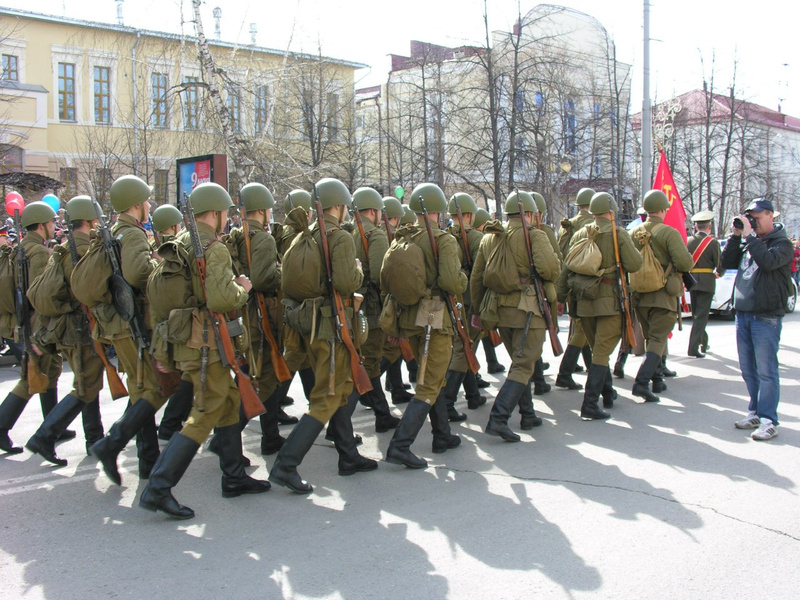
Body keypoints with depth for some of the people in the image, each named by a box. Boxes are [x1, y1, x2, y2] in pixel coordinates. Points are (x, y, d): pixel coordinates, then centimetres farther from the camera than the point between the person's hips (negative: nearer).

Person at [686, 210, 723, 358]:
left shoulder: (688, 241, 3)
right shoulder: (712, 242, -9)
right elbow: (720, 264, -8)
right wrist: (718, 273, 14)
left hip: (691, 281, 5)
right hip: (706, 282, -5)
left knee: (697, 314, 18)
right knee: (701, 315, -4)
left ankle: (703, 342, 32)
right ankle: (693, 347, -11)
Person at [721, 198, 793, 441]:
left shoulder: (782, 243, -5)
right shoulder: (748, 242, 15)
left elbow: (769, 261, -24)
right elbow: (727, 262, 11)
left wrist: (749, 236, -19)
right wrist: (736, 236, 2)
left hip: (766, 317, -7)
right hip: (743, 314, 7)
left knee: (766, 370, -6)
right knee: (748, 369, 12)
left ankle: (768, 420, -2)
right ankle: (755, 412, 22)